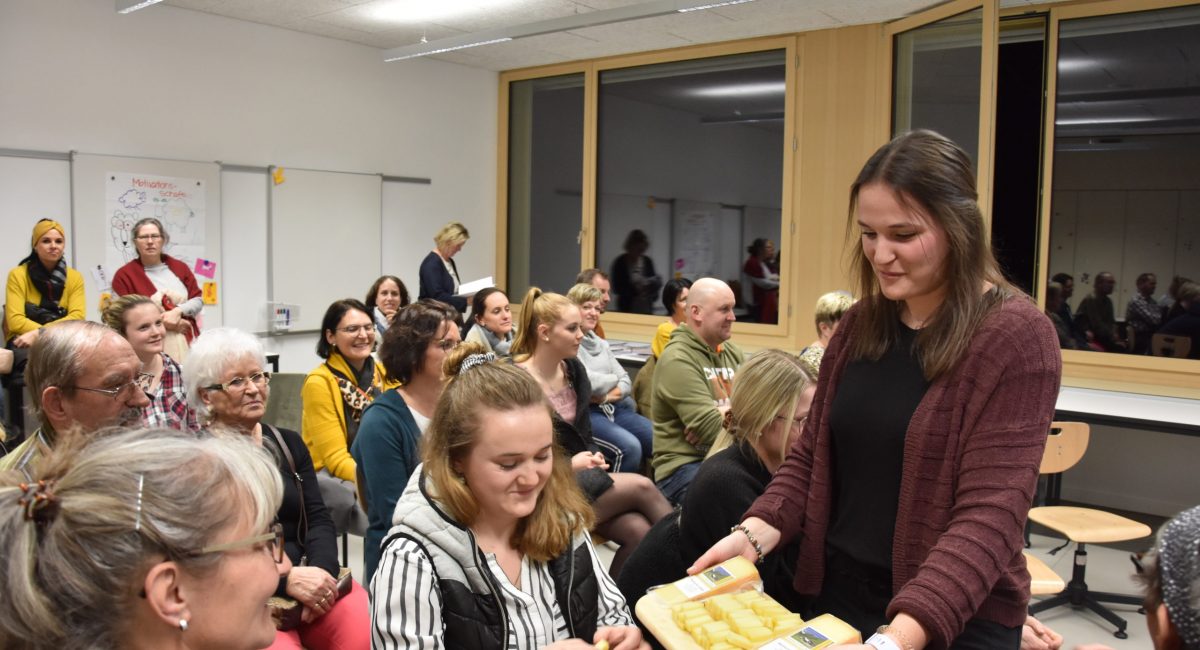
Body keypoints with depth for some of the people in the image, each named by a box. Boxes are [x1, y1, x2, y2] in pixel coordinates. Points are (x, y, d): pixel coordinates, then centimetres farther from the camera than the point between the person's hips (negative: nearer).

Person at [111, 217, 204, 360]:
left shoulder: (180, 267, 12)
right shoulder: (124, 275, 1)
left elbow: (198, 300, 8)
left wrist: (178, 311, -11)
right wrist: (161, 322, -11)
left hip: (186, 341, 3)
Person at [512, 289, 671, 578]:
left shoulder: (574, 369, 9)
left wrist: (595, 458, -4)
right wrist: (568, 465, -16)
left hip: (581, 476, 6)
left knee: (639, 531, -22)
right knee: (641, 486, -21)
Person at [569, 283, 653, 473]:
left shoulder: (601, 343, 19)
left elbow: (626, 382, 13)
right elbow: (588, 383, -17)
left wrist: (608, 396, -9)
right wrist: (614, 378, 3)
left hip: (611, 409, 7)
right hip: (583, 412, -7)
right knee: (629, 447, -29)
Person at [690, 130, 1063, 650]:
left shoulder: (1015, 338, -16)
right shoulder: (861, 324, 2)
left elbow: (990, 513, -22)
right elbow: (811, 456, 6)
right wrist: (755, 534, -11)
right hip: (837, 595, 6)